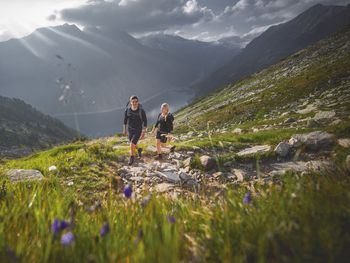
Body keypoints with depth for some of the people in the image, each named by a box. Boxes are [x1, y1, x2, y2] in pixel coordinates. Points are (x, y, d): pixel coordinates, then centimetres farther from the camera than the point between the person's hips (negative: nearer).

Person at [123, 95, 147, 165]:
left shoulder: (141, 111, -20)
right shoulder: (127, 110, -11)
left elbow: (145, 121, -11)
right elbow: (125, 120, 4)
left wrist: (144, 133, -15)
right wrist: (124, 130, 10)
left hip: (138, 131, -4)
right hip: (130, 130, 4)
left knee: (132, 145, -15)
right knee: (133, 145, 19)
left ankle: (132, 158, 11)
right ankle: (139, 149, 54)